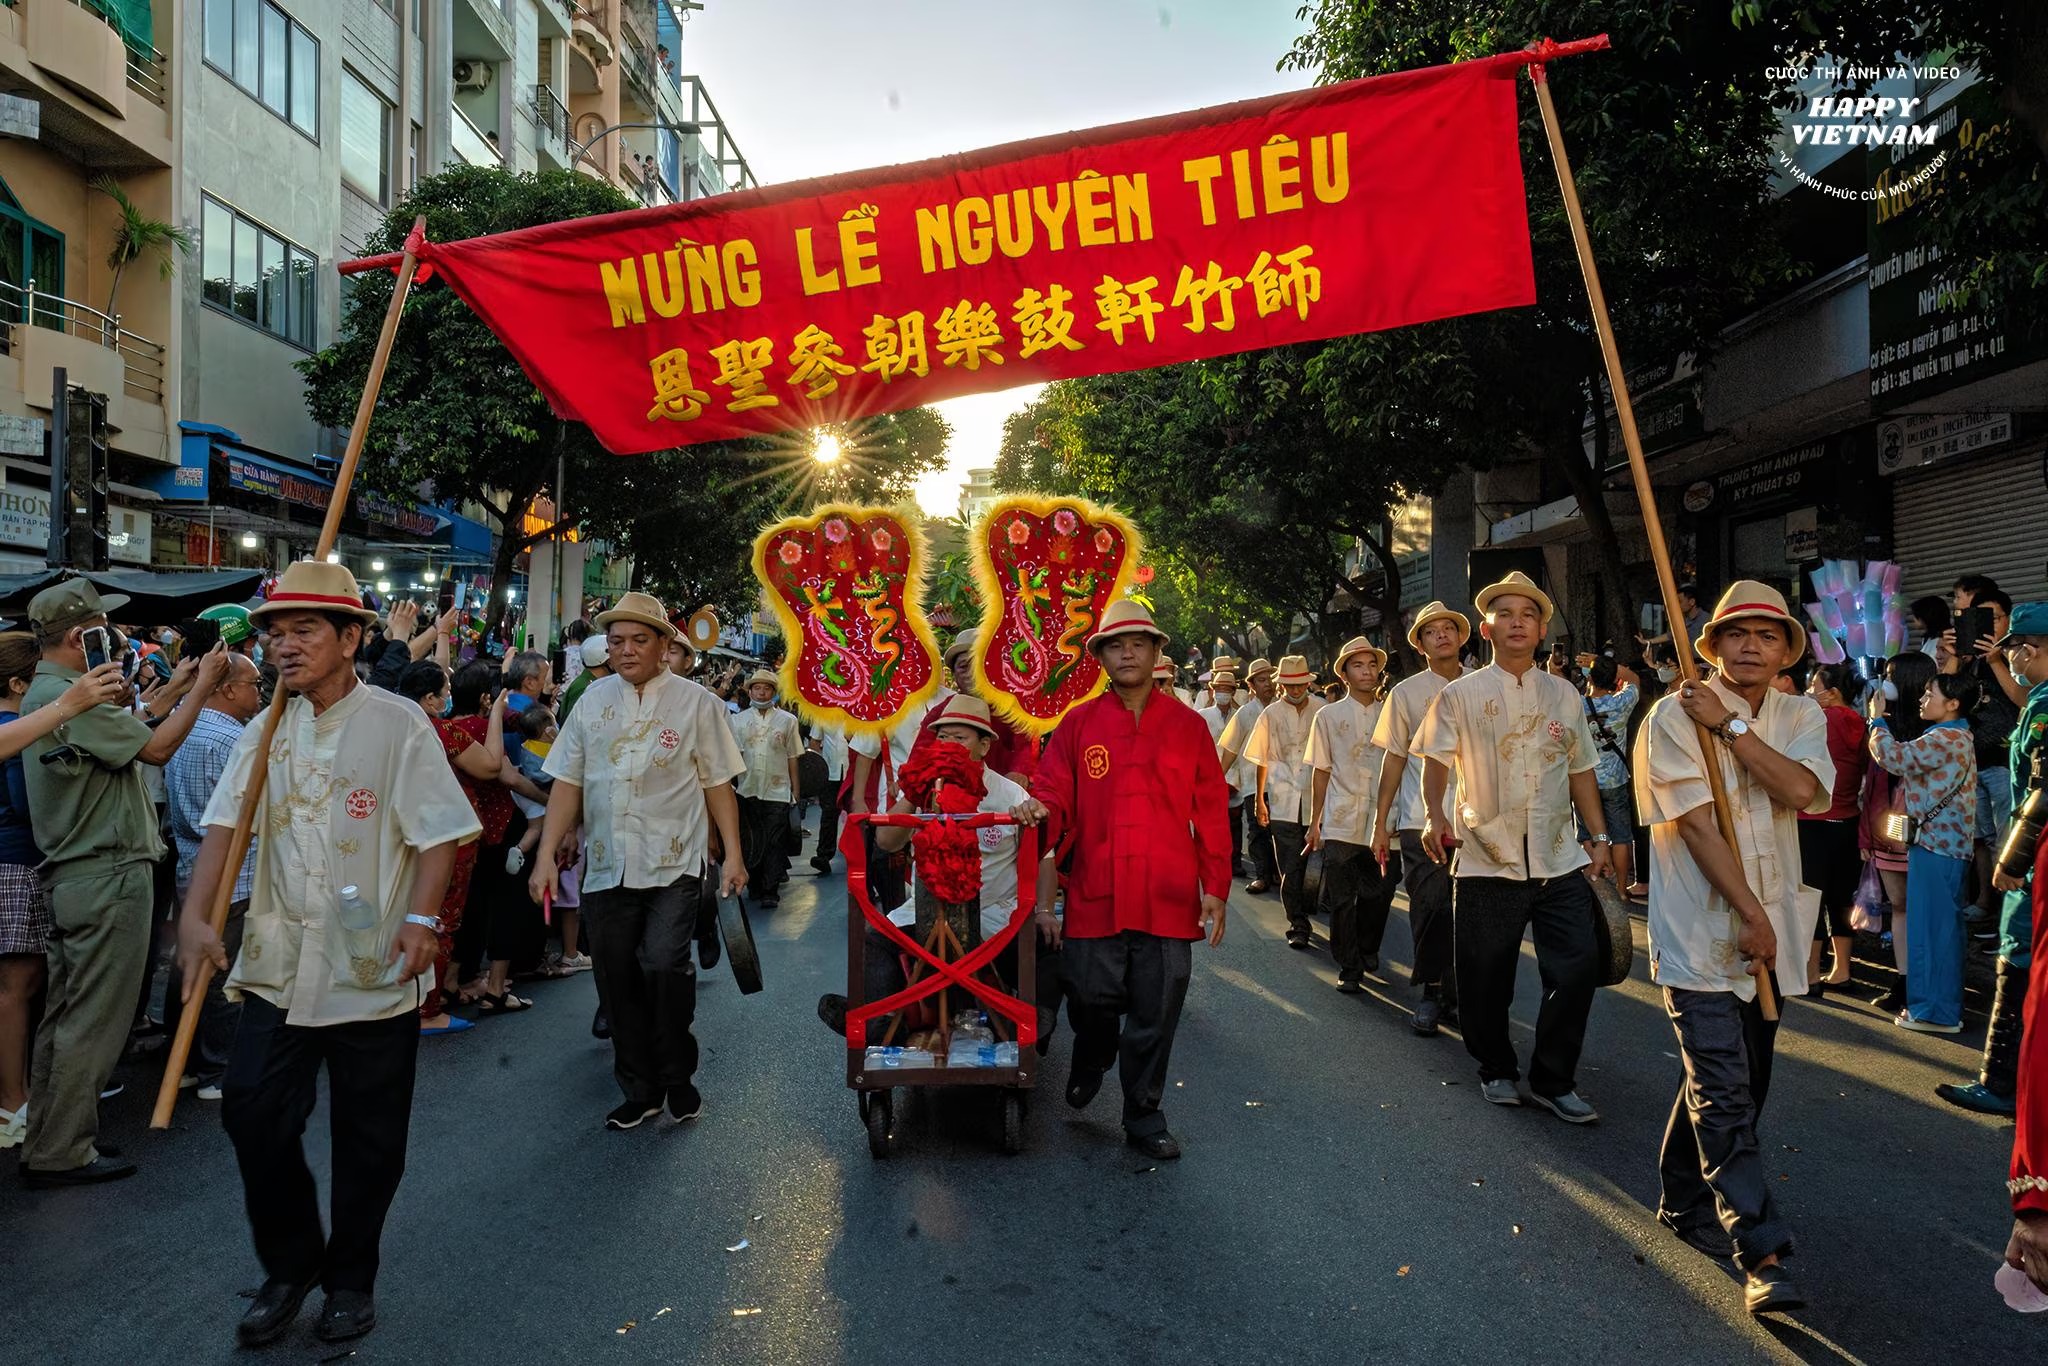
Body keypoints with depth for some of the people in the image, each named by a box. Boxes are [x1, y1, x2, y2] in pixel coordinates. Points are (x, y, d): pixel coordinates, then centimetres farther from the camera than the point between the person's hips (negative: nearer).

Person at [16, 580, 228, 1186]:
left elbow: (122, 727, 14)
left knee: (64, 1015, 16)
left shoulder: (42, 693, 14)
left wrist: (175, 687, 17)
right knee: (93, 1020, -2)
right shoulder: (67, 698, -19)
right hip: (107, 877, -11)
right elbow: (155, 748, -18)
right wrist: (202, 687, -9)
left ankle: (49, 1141, 26)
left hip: (70, 877, 11)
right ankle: (62, 1154, 6)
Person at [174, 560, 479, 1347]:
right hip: (278, 966, 4)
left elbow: (440, 831, -9)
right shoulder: (267, 731, 8)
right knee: (252, 1113, 3)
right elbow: (224, 825, 4)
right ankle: (289, 1266, 26)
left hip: (373, 970, -4)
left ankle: (350, 1277, 29)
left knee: (367, 1136, 7)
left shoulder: (397, 723, -6)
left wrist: (420, 918, -20)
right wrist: (195, 916, -8)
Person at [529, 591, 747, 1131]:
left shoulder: (695, 702, 2)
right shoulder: (594, 700, 10)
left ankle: (678, 1077, 5)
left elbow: (718, 784, 2)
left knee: (665, 966, -19)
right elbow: (568, 782, 9)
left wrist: (733, 855, -3)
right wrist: (546, 856, 3)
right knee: (617, 981, 7)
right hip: (606, 867, 4)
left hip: (673, 865, -3)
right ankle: (640, 1091, 25)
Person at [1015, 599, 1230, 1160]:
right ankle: (1090, 1063, 42)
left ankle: (1143, 1117, 25)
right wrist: (1041, 810, -21)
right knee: (1091, 1002, 8)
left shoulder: (1187, 725, 6)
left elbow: (1210, 814, 6)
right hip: (1095, 896, 0)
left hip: (1168, 899, 0)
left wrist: (1215, 887, 2)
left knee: (1155, 1017, 6)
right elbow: (1055, 794, 3)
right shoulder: (1078, 723, 5)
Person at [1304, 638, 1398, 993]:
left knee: (1379, 894, 8)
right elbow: (1321, 772, 6)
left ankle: (1367, 949, 34)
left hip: (1382, 822, 2)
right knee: (1342, 899, 1)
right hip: (1341, 823, -1)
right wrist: (1314, 821, 4)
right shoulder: (1328, 716, 5)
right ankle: (1349, 969, 13)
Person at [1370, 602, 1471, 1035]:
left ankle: (1457, 996, 19)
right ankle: (1430, 994, 12)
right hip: (1419, 820, -1)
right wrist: (1380, 824, 4)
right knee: (1429, 910, -3)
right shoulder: (1406, 693, 4)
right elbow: (1394, 760, 6)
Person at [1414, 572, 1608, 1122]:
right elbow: (1437, 762, -4)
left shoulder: (1564, 694, 12)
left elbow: (1580, 770, 16)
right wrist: (1435, 816, -21)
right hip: (1487, 859, -2)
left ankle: (1553, 1080, 14)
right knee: (1487, 974, 5)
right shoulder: (1461, 695, 3)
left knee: (1577, 965, -4)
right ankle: (1496, 1067, 28)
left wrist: (1599, 837, 12)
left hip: (1559, 860, 3)